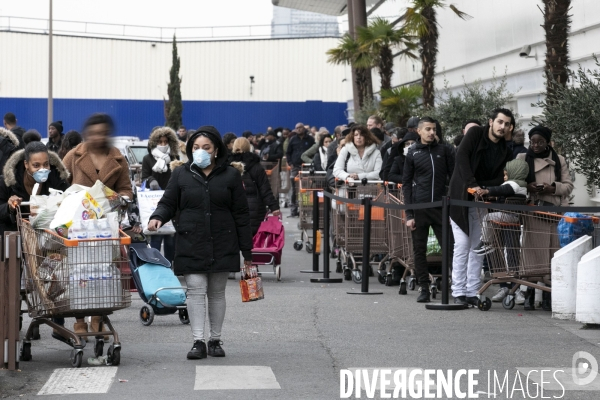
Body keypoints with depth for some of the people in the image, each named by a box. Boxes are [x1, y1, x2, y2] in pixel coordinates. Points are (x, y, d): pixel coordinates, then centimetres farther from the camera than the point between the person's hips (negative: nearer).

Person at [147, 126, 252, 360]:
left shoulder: (230, 176, 3)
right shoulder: (182, 175, 5)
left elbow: (241, 214, 4)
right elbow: (168, 203, 8)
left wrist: (246, 250, 3)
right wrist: (157, 217, -17)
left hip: (222, 245, 0)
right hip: (191, 246, 0)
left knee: (217, 293, 8)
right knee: (196, 290, -6)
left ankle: (215, 340, 18)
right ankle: (198, 342, -5)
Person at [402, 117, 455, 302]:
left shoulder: (444, 150, 8)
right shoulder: (413, 153, 6)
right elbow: (406, 183, 6)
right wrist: (409, 214, -1)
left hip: (441, 207, 0)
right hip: (419, 208, 0)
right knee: (419, 250, 2)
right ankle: (424, 288, 9)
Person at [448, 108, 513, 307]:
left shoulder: (504, 149, 6)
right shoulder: (475, 133, -6)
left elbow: (498, 179, 0)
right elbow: (462, 155, -19)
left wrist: (481, 187, -20)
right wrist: (472, 184, -27)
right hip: (460, 196, -5)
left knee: (478, 247, 4)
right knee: (462, 244, -8)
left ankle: (472, 292, 8)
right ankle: (458, 292, -5)